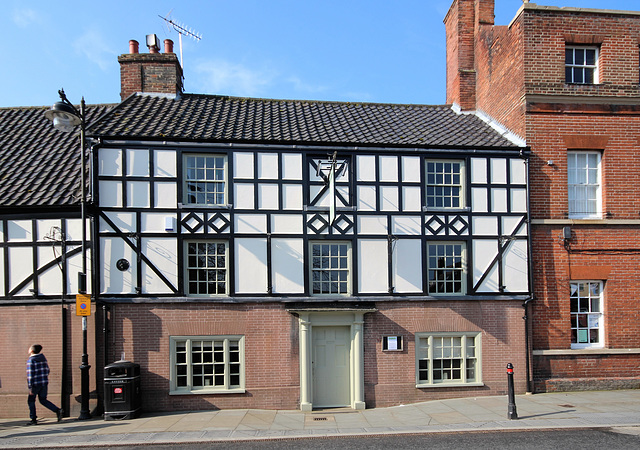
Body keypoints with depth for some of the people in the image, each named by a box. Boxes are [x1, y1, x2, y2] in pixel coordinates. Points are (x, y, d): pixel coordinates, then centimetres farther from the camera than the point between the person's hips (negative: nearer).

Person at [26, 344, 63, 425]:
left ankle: (34, 419, 11)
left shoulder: (31, 360, -11)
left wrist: (30, 387, -14)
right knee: (43, 400, 13)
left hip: (36, 384, -6)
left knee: (31, 401, 11)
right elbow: (47, 370, 16)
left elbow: (30, 375, -15)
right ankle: (57, 410, -5)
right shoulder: (43, 358, 10)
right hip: (44, 383, 6)